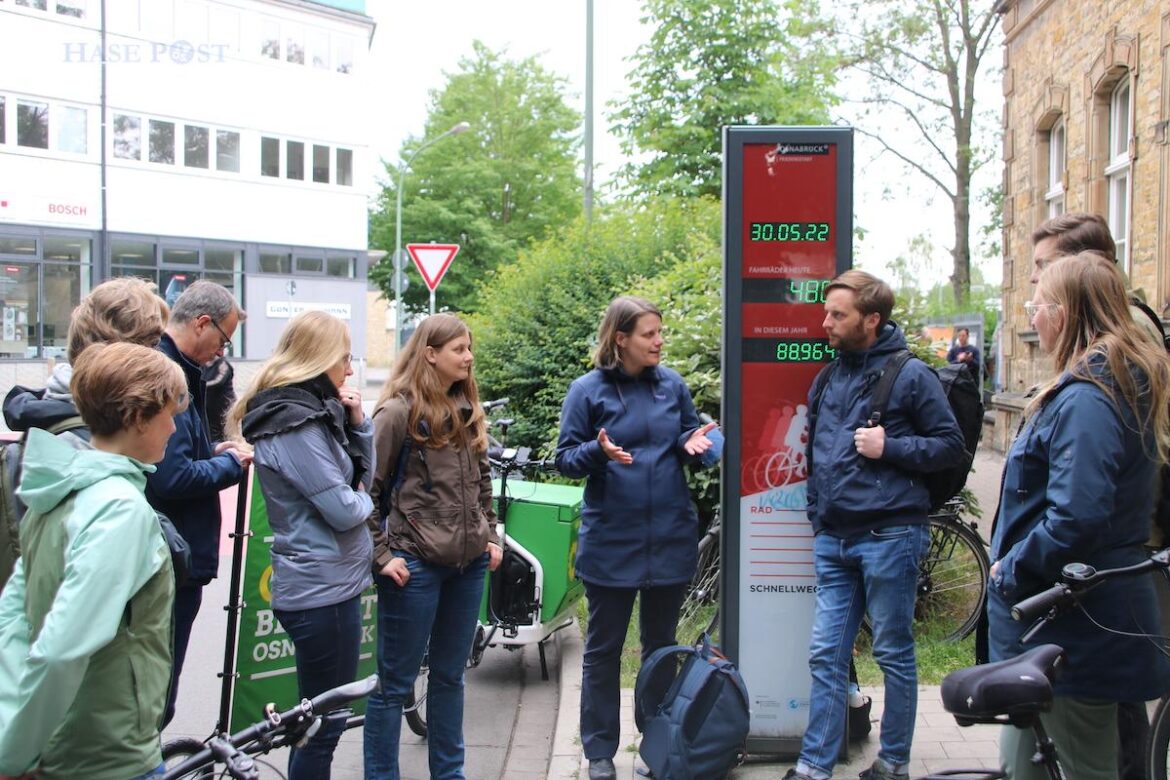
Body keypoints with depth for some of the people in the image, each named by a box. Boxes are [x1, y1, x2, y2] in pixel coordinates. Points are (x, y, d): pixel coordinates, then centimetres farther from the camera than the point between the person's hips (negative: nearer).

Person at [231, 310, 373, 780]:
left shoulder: (311, 410, 10)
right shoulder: (294, 424, -19)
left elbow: (363, 476, 15)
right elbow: (344, 509, -22)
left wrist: (357, 421, 1)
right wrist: (364, 499, 0)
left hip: (325, 582, 10)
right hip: (323, 588, -10)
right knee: (326, 723, 2)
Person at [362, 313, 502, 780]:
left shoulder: (468, 409, 9)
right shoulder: (398, 412, -11)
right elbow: (367, 490, -10)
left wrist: (491, 535, 12)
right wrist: (381, 556, -13)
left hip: (469, 563, 7)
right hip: (415, 565, -6)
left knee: (450, 675, 17)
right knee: (395, 682, 5)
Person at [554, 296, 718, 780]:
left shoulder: (672, 384, 3)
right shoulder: (588, 390, -6)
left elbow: (690, 440, 13)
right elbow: (565, 459, -4)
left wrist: (692, 443, -10)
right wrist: (598, 451, -24)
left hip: (671, 536, 3)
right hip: (611, 540, -3)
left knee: (661, 645, 15)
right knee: (603, 649, 8)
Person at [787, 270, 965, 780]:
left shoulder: (910, 375, -6)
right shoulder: (831, 375, 13)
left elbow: (951, 446, -4)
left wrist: (889, 446, -17)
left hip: (888, 536, -6)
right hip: (833, 539, 6)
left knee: (894, 655, 8)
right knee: (825, 656, 7)